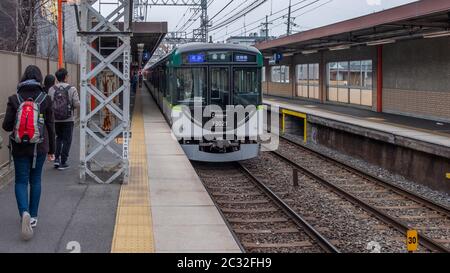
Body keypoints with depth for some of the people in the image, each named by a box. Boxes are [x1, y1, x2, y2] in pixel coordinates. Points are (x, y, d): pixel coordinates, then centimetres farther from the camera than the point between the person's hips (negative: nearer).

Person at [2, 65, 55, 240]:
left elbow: (6, 126, -7)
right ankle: (33, 217, 20)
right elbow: (50, 126, 0)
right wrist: (51, 150, 9)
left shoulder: (14, 99, -7)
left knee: (21, 181, 6)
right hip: (39, 147, 1)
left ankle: (24, 212, -18)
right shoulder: (45, 99, -5)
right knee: (35, 180, 15)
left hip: (19, 147, -1)